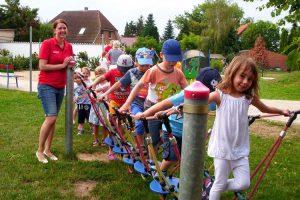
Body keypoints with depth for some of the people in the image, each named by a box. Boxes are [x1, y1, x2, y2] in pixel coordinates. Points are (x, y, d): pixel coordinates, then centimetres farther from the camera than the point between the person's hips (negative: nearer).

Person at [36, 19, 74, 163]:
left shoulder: (69, 46, 7)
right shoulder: (47, 44, -10)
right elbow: (42, 66, -16)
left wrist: (71, 64, -5)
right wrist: (62, 65, -16)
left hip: (60, 87, 6)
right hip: (47, 86, -6)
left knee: (53, 119, 10)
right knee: (51, 118, -14)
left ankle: (48, 149, 21)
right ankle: (40, 150, 3)